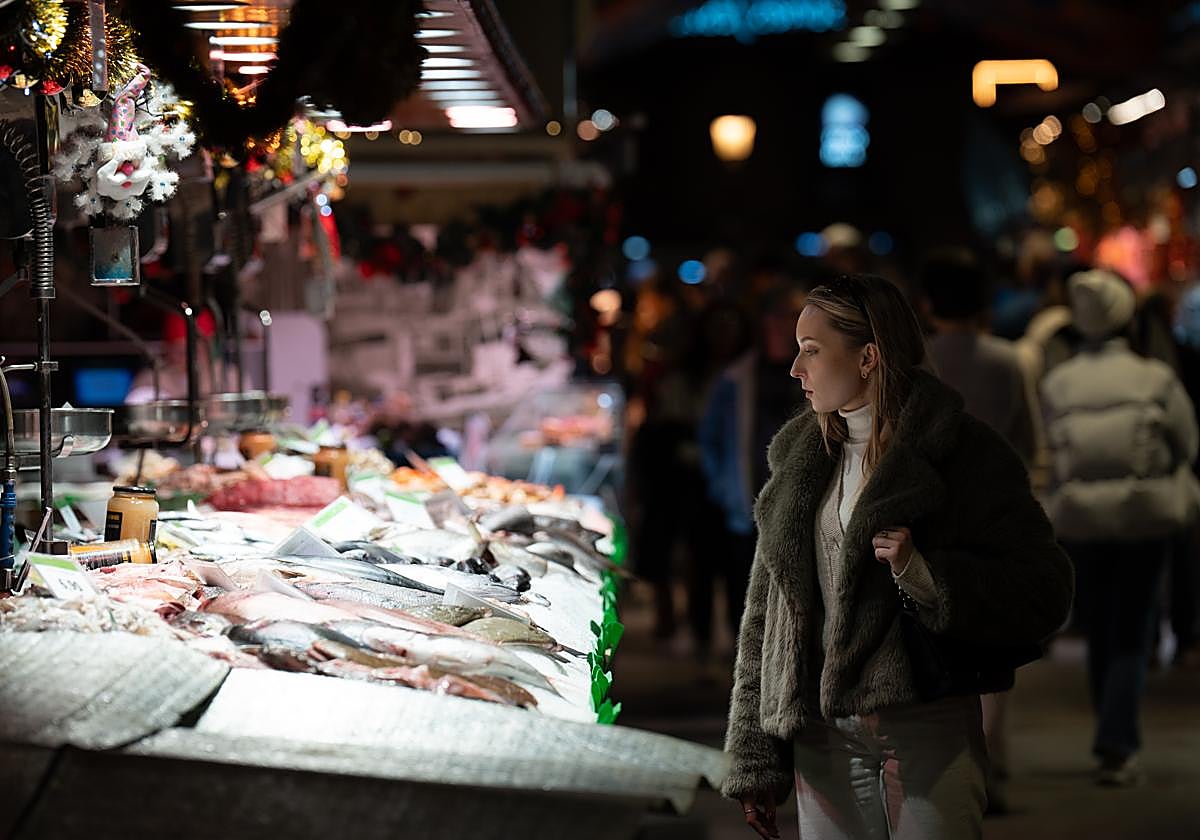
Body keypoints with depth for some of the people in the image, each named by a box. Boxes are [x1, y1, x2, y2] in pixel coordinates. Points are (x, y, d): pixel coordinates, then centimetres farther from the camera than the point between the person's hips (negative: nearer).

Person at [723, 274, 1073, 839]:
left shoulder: (963, 453, -4)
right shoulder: (799, 461, 12)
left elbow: (1044, 591, -9)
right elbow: (765, 614, 14)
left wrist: (924, 574, -23)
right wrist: (753, 761, 10)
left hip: (927, 729, -5)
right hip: (822, 736, 5)